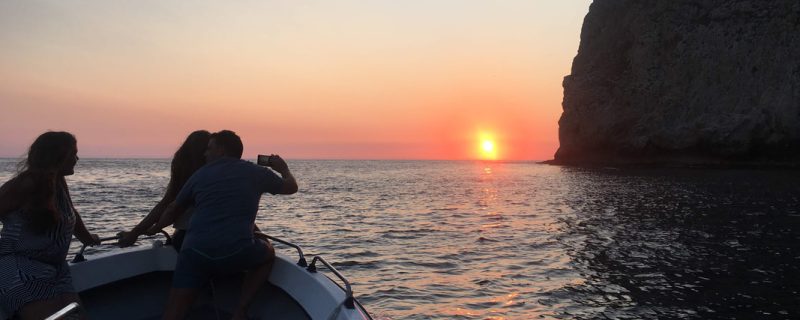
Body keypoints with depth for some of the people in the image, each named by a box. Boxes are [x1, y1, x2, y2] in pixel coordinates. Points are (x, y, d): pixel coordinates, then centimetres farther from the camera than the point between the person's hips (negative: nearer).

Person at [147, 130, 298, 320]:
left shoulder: (200, 175, 18)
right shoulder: (256, 172, 11)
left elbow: (172, 210, 30)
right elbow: (291, 187, 26)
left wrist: (152, 229, 49)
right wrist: (284, 169, 47)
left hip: (195, 252, 2)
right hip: (237, 252, -1)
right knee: (267, 254, 29)